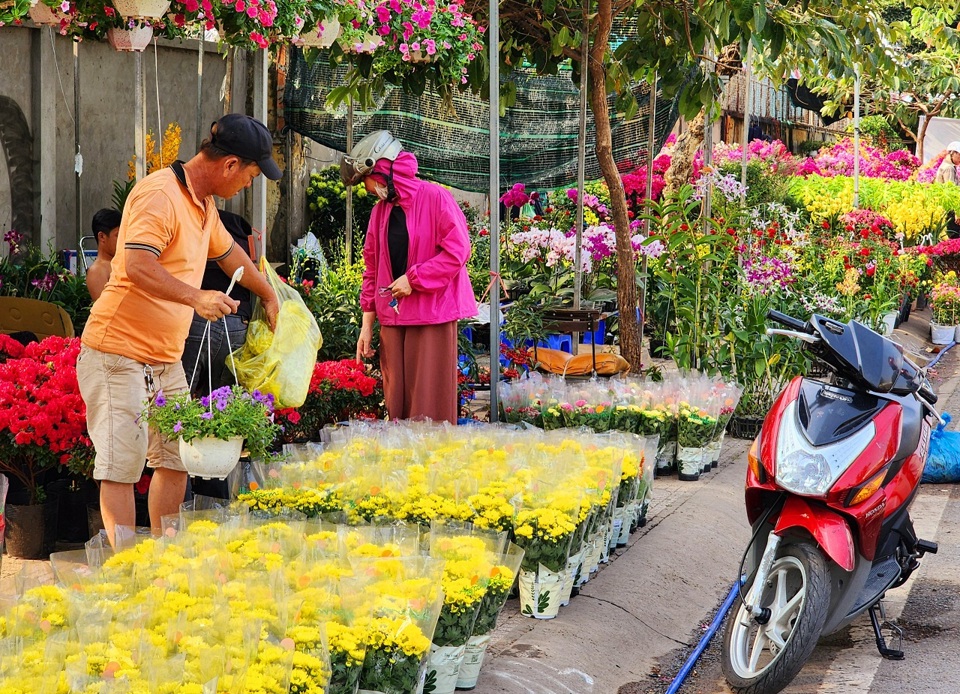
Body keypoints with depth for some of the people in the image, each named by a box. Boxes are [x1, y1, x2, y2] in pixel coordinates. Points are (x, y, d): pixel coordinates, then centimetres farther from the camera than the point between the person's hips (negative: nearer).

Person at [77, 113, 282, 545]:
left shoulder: (203, 203, 14)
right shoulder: (160, 196, -18)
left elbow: (227, 251, 34)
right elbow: (137, 266, -31)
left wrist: (268, 296, 42)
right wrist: (196, 298, -36)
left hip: (166, 360, 10)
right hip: (120, 354, -9)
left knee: (176, 459, 9)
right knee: (122, 465, -8)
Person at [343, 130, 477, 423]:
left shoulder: (435, 198, -6)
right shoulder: (380, 211, 14)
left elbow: (457, 251, -12)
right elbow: (372, 270, 18)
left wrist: (413, 279, -14)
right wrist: (367, 324, 14)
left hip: (433, 315, -6)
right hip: (393, 316, 6)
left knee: (429, 401, -5)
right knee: (395, 397, 4)